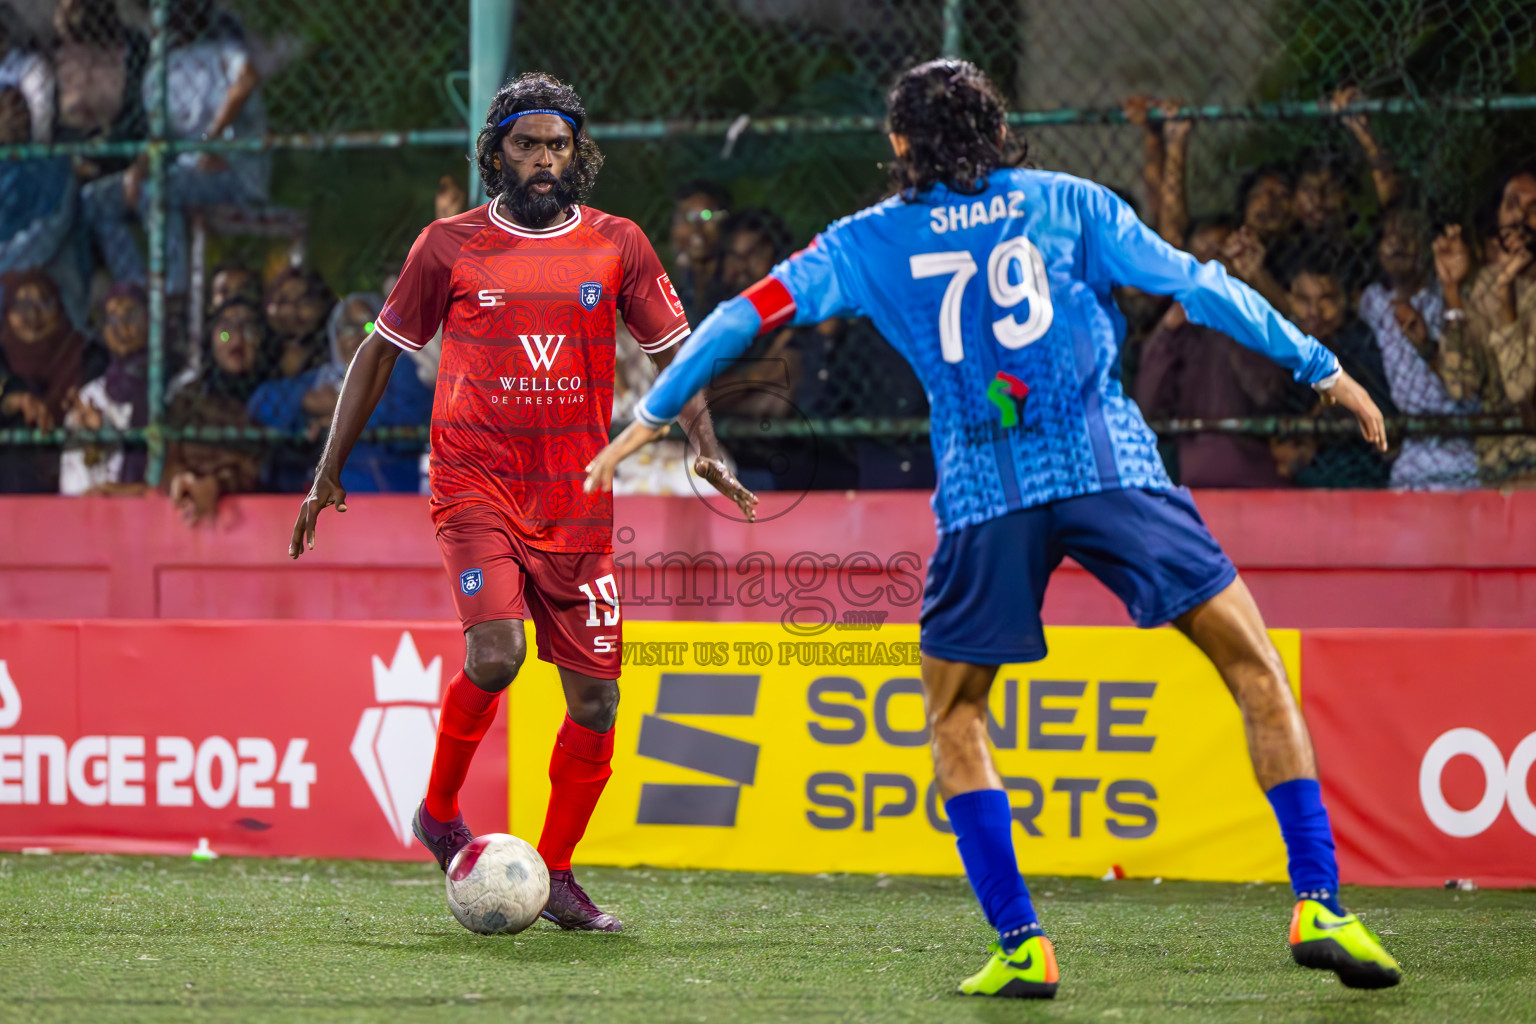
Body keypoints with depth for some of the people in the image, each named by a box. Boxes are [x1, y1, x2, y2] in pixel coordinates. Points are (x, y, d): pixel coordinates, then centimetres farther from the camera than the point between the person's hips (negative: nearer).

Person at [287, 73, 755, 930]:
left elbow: (675, 348, 10)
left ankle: (556, 873, 16)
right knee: (495, 652, -24)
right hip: (477, 483, -3)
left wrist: (704, 445, -7)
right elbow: (381, 352, 10)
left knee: (595, 698, 0)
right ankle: (440, 811, 0)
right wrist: (331, 472, 10)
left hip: (578, 500, 3)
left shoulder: (617, 247, 6)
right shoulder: (450, 247, 2)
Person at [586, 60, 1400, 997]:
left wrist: (652, 417, 25)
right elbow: (1196, 286, 10)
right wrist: (1321, 367, 18)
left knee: (954, 716, 18)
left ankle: (1021, 945, 6)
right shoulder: (1067, 203, 12)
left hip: (986, 494, 1)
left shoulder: (872, 240, 13)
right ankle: (1317, 905, -4)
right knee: (1255, 665, 7)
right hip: (1108, 463, 0)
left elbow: (750, 315, 15)